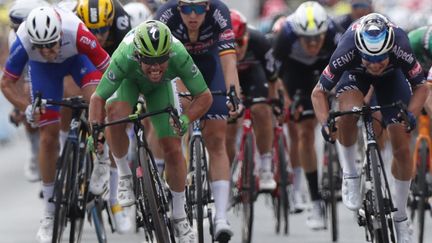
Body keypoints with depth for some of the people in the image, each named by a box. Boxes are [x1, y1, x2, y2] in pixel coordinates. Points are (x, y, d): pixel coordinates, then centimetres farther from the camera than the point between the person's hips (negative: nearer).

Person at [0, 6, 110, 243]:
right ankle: (49, 216, 6)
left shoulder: (77, 34, -43)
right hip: (43, 68, 1)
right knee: (49, 135, -4)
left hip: (77, 58, -1)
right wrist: (27, 108, -39)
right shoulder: (23, 43, -38)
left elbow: (108, 69, -32)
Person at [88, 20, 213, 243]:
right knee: (115, 116, -34)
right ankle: (124, 175, -8)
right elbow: (98, 98, -33)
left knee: (173, 149, -5)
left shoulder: (179, 57, -41)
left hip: (161, 86, 1)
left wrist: (185, 120, -48)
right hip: (129, 80, -1)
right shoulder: (124, 58, -43)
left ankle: (179, 216, 15)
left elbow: (204, 96, -30)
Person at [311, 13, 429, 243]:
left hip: (392, 74, 1)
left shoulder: (401, 49, -40)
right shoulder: (347, 52, -41)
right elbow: (319, 91, -29)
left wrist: (411, 114, -40)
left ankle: (400, 216, 11)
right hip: (354, 73, -1)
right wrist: (325, 123, -45)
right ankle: (349, 173, -10)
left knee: (402, 148, -6)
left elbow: (421, 86, -23)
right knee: (349, 112, -35)